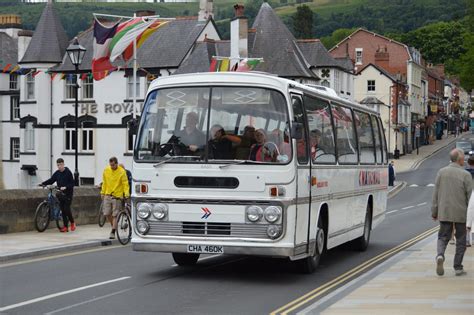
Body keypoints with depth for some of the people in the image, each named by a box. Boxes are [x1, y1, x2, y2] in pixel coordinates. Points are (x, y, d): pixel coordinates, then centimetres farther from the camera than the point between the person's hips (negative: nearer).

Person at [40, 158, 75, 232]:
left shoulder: (68, 172, -7)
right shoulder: (57, 173, 7)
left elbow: (72, 183, -9)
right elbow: (51, 180, 9)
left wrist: (65, 187, -23)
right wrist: (43, 183, -4)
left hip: (68, 193, -5)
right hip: (61, 194, 5)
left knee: (67, 209, -11)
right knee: (63, 210, 2)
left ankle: (72, 222, 11)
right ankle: (65, 226, 6)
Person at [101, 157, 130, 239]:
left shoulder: (122, 172, -8)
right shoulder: (106, 170, 5)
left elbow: (125, 184, -9)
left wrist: (126, 193, -22)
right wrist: (102, 192, 15)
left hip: (117, 196, -4)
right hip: (108, 195, 4)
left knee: (115, 215, -3)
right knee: (107, 213, 1)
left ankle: (113, 232, 2)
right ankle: (114, 226, 26)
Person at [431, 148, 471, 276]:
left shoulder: (441, 172, 0)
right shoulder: (465, 175, -10)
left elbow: (436, 194, 2)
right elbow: (470, 196, -9)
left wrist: (434, 212, 9)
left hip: (444, 212, 2)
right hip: (461, 213, -2)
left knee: (443, 237, 12)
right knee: (461, 240, 10)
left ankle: (440, 255, -16)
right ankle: (458, 267, 12)